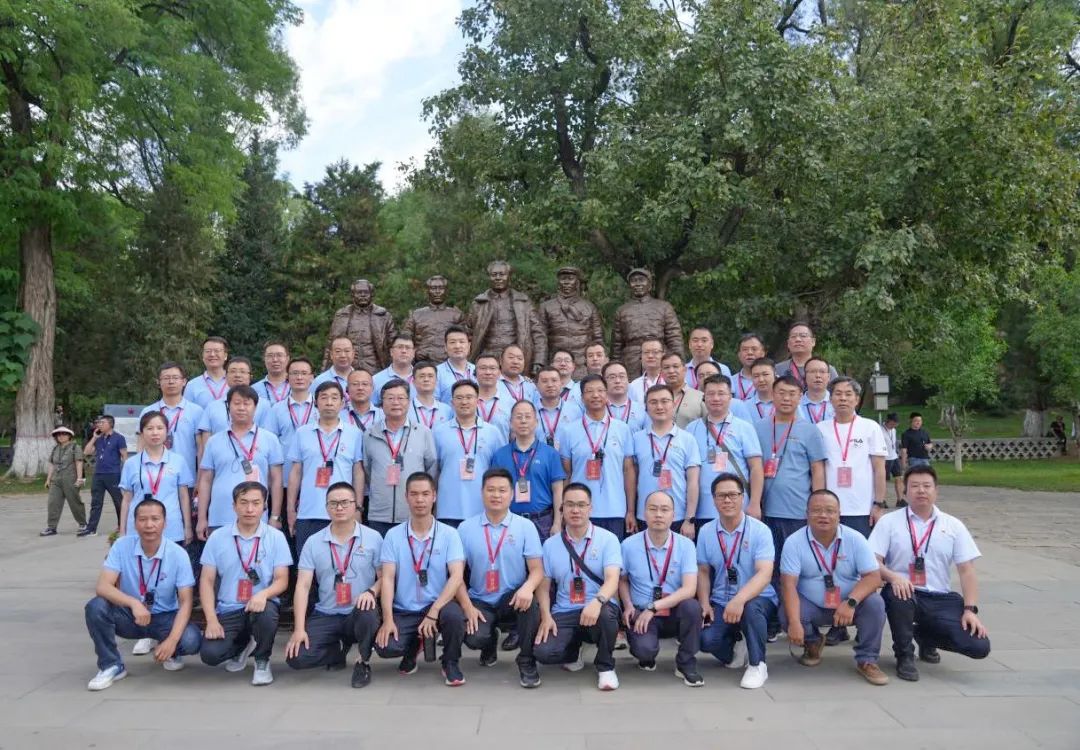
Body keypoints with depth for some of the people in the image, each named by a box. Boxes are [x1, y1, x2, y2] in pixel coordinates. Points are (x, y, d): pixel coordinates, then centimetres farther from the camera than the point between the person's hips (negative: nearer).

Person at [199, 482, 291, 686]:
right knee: (210, 654, -22)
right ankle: (242, 646, 17)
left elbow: (282, 580, -5)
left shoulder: (276, 537, -3)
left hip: (260, 604, -2)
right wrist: (211, 619, -11)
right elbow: (207, 581, 1)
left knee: (266, 614, -37)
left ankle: (262, 660, -3)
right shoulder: (217, 537, 1)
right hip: (228, 609, 2)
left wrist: (263, 594, -28)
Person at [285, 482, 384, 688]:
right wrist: (299, 629, -13)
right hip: (325, 616, 2)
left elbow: (384, 577, 1)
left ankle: (363, 663, -6)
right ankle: (339, 649, 15)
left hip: (359, 614, -2)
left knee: (367, 613, -38)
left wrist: (371, 592, -23)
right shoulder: (313, 542, 2)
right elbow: (303, 586, -3)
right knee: (297, 657, -19)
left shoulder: (373, 537, -2)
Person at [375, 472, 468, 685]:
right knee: (385, 647, -25)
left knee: (453, 614, -34)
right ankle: (414, 645, 14)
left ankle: (450, 663, -1)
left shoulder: (449, 534, -4)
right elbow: (387, 578, -6)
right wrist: (388, 619, -18)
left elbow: (457, 577, -14)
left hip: (437, 606, -1)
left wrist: (433, 612, -24)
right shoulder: (393, 535, 0)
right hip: (403, 611, 1)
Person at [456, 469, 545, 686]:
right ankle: (490, 643, 15)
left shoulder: (526, 527, -2)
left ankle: (526, 661, -10)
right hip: (480, 601, 1)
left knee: (529, 600, -35)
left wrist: (527, 587, -30)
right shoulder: (465, 528, 0)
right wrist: (468, 607, -13)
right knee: (474, 639, -27)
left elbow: (537, 570, -7)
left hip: (513, 600, -1)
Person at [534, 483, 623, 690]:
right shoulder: (550, 544, 7)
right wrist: (546, 617, -10)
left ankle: (605, 667, -7)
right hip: (563, 614, 2)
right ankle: (573, 650, 16)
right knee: (543, 652, -24)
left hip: (598, 608, -2)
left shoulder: (607, 539, -3)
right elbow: (543, 586, 8)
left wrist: (597, 602, -37)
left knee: (605, 613, -38)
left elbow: (612, 579, -16)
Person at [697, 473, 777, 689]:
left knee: (751, 608, -38)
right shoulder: (705, 532, 2)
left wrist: (739, 600, -38)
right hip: (720, 603, 3)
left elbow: (765, 574, -22)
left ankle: (757, 665, -11)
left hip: (756, 599, -3)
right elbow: (703, 571, 10)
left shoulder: (760, 530, -11)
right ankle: (734, 648, 15)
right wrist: (705, 603, -7)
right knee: (706, 639, -24)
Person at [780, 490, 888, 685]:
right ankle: (812, 643, 9)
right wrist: (794, 622, -33)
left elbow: (873, 577, -16)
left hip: (848, 606, 1)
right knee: (786, 615, -29)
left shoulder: (855, 539, -10)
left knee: (875, 603, -27)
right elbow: (789, 584, -19)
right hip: (811, 606, 0)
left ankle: (866, 660, -4)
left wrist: (851, 602, -34)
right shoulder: (794, 542, -13)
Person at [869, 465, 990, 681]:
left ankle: (926, 635, 18)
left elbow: (967, 570, 5)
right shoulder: (889, 521, 3)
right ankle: (904, 656, -9)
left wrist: (970, 609, -8)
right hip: (904, 593, -3)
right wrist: (894, 577, -26)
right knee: (897, 595, -39)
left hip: (941, 599, 3)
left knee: (979, 646, -16)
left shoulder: (954, 525, 9)